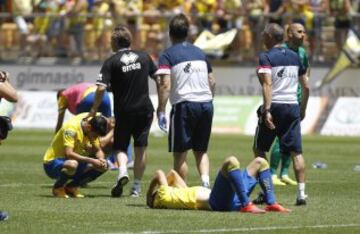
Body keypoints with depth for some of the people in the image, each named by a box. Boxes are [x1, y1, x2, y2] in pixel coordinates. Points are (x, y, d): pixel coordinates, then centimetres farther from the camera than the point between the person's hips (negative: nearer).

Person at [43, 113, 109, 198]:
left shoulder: (92, 130, -2)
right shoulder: (71, 128, -26)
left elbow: (98, 151, 7)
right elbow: (69, 153, -35)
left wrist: (101, 160, -16)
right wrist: (91, 160, -38)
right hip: (52, 163, -8)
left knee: (103, 167, -6)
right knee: (72, 164, -41)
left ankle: (71, 187, 5)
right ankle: (57, 187, -11)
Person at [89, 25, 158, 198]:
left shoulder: (111, 62, -6)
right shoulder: (144, 57, 7)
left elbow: (101, 88, -14)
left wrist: (94, 111, -4)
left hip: (123, 111, -2)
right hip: (144, 109, 2)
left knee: (120, 147, 8)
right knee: (140, 148, 8)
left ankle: (122, 171, -22)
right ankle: (137, 187, 8)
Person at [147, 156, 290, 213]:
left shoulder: (180, 193, 32)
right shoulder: (163, 198, 6)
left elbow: (173, 173, 45)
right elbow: (160, 173, 6)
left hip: (232, 199, 10)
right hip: (217, 202, -10)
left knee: (260, 162, 14)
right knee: (231, 162, -32)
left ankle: (271, 203, -3)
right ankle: (246, 206, -36)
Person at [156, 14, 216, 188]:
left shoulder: (167, 55, -1)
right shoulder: (199, 52, 16)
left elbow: (165, 85, -12)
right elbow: (212, 82, 18)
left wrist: (161, 111, -11)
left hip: (185, 104, -5)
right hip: (206, 103, 5)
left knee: (180, 154, 4)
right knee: (201, 151, 15)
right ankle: (205, 181, -9)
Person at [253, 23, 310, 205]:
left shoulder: (266, 57, -5)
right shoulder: (295, 57, 12)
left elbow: (267, 84, -17)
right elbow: (306, 87, 15)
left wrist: (267, 110, -22)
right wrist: (303, 109, 25)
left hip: (274, 107, -4)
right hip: (292, 107, 5)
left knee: (259, 149, 10)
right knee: (296, 152, 4)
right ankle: (301, 192, -4)